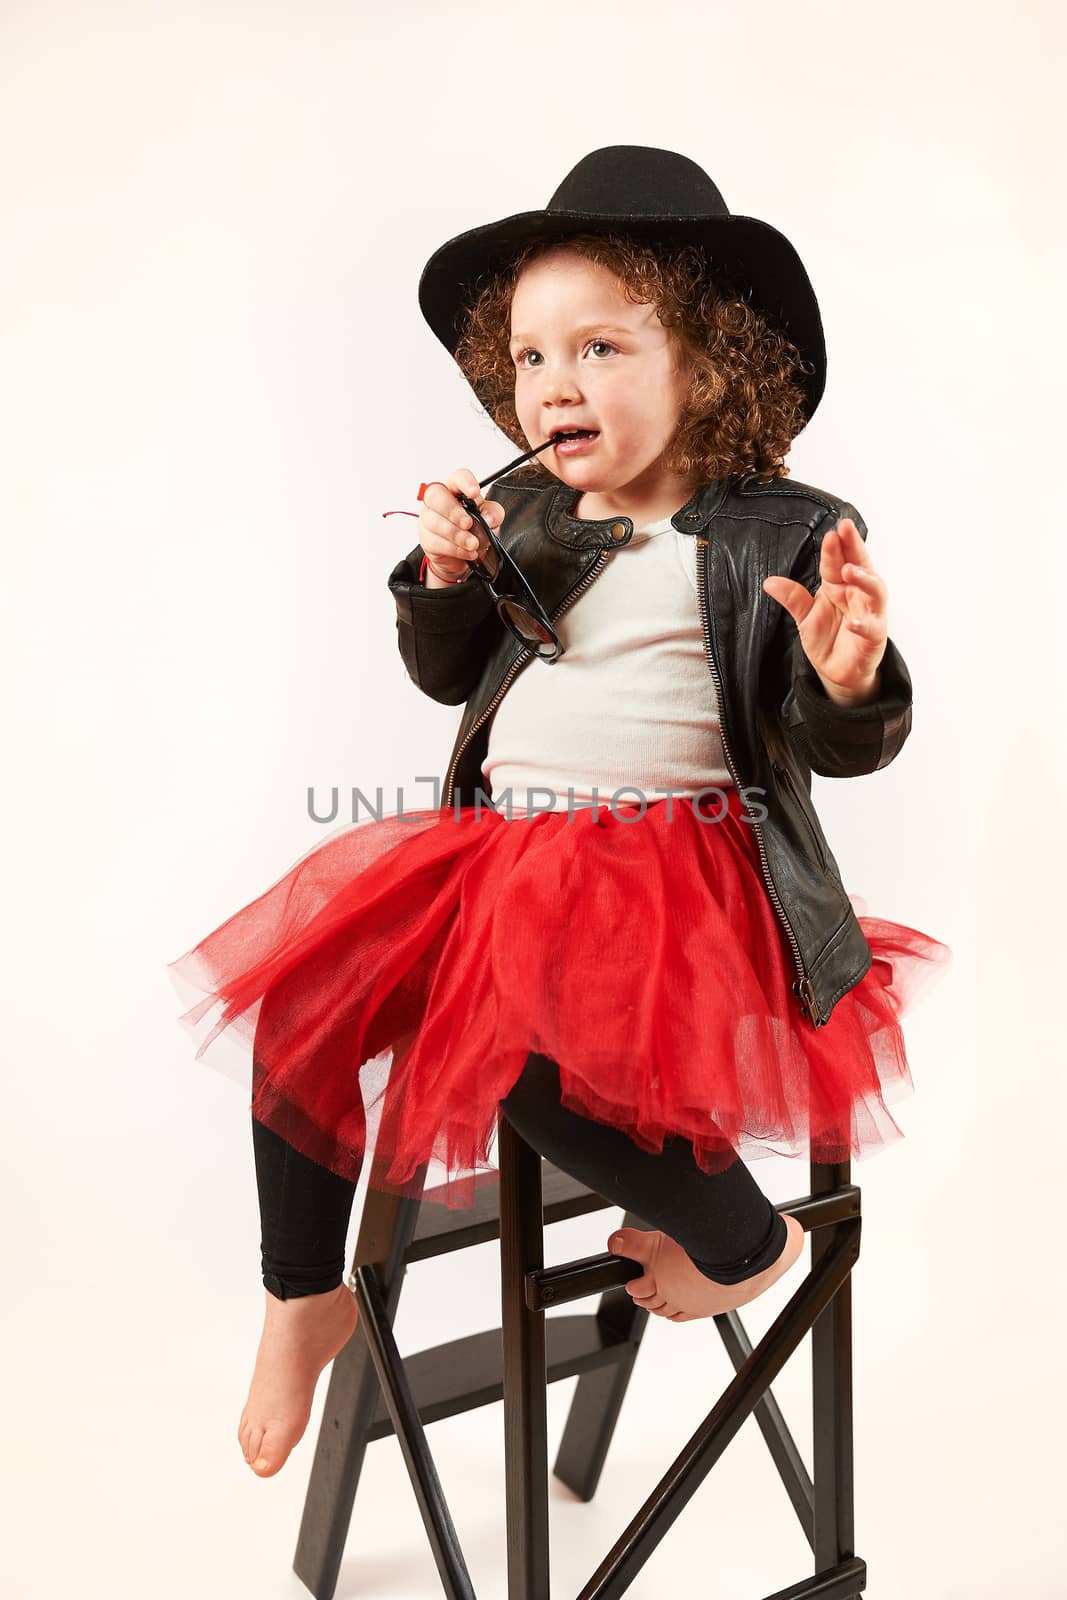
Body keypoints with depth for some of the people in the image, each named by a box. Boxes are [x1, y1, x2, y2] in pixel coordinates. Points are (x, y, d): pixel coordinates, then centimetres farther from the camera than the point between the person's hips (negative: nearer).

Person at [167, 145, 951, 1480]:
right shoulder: (524, 513, 9)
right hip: (502, 843, 7)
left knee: (535, 1051, -30)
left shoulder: (783, 535, -6)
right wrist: (445, 581, -1)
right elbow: (448, 677, 18)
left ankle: (751, 1243, -1)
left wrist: (845, 681, -29)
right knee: (306, 992, -3)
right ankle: (306, 1297, 18)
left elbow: (839, 748, -6)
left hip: (679, 858, -6)